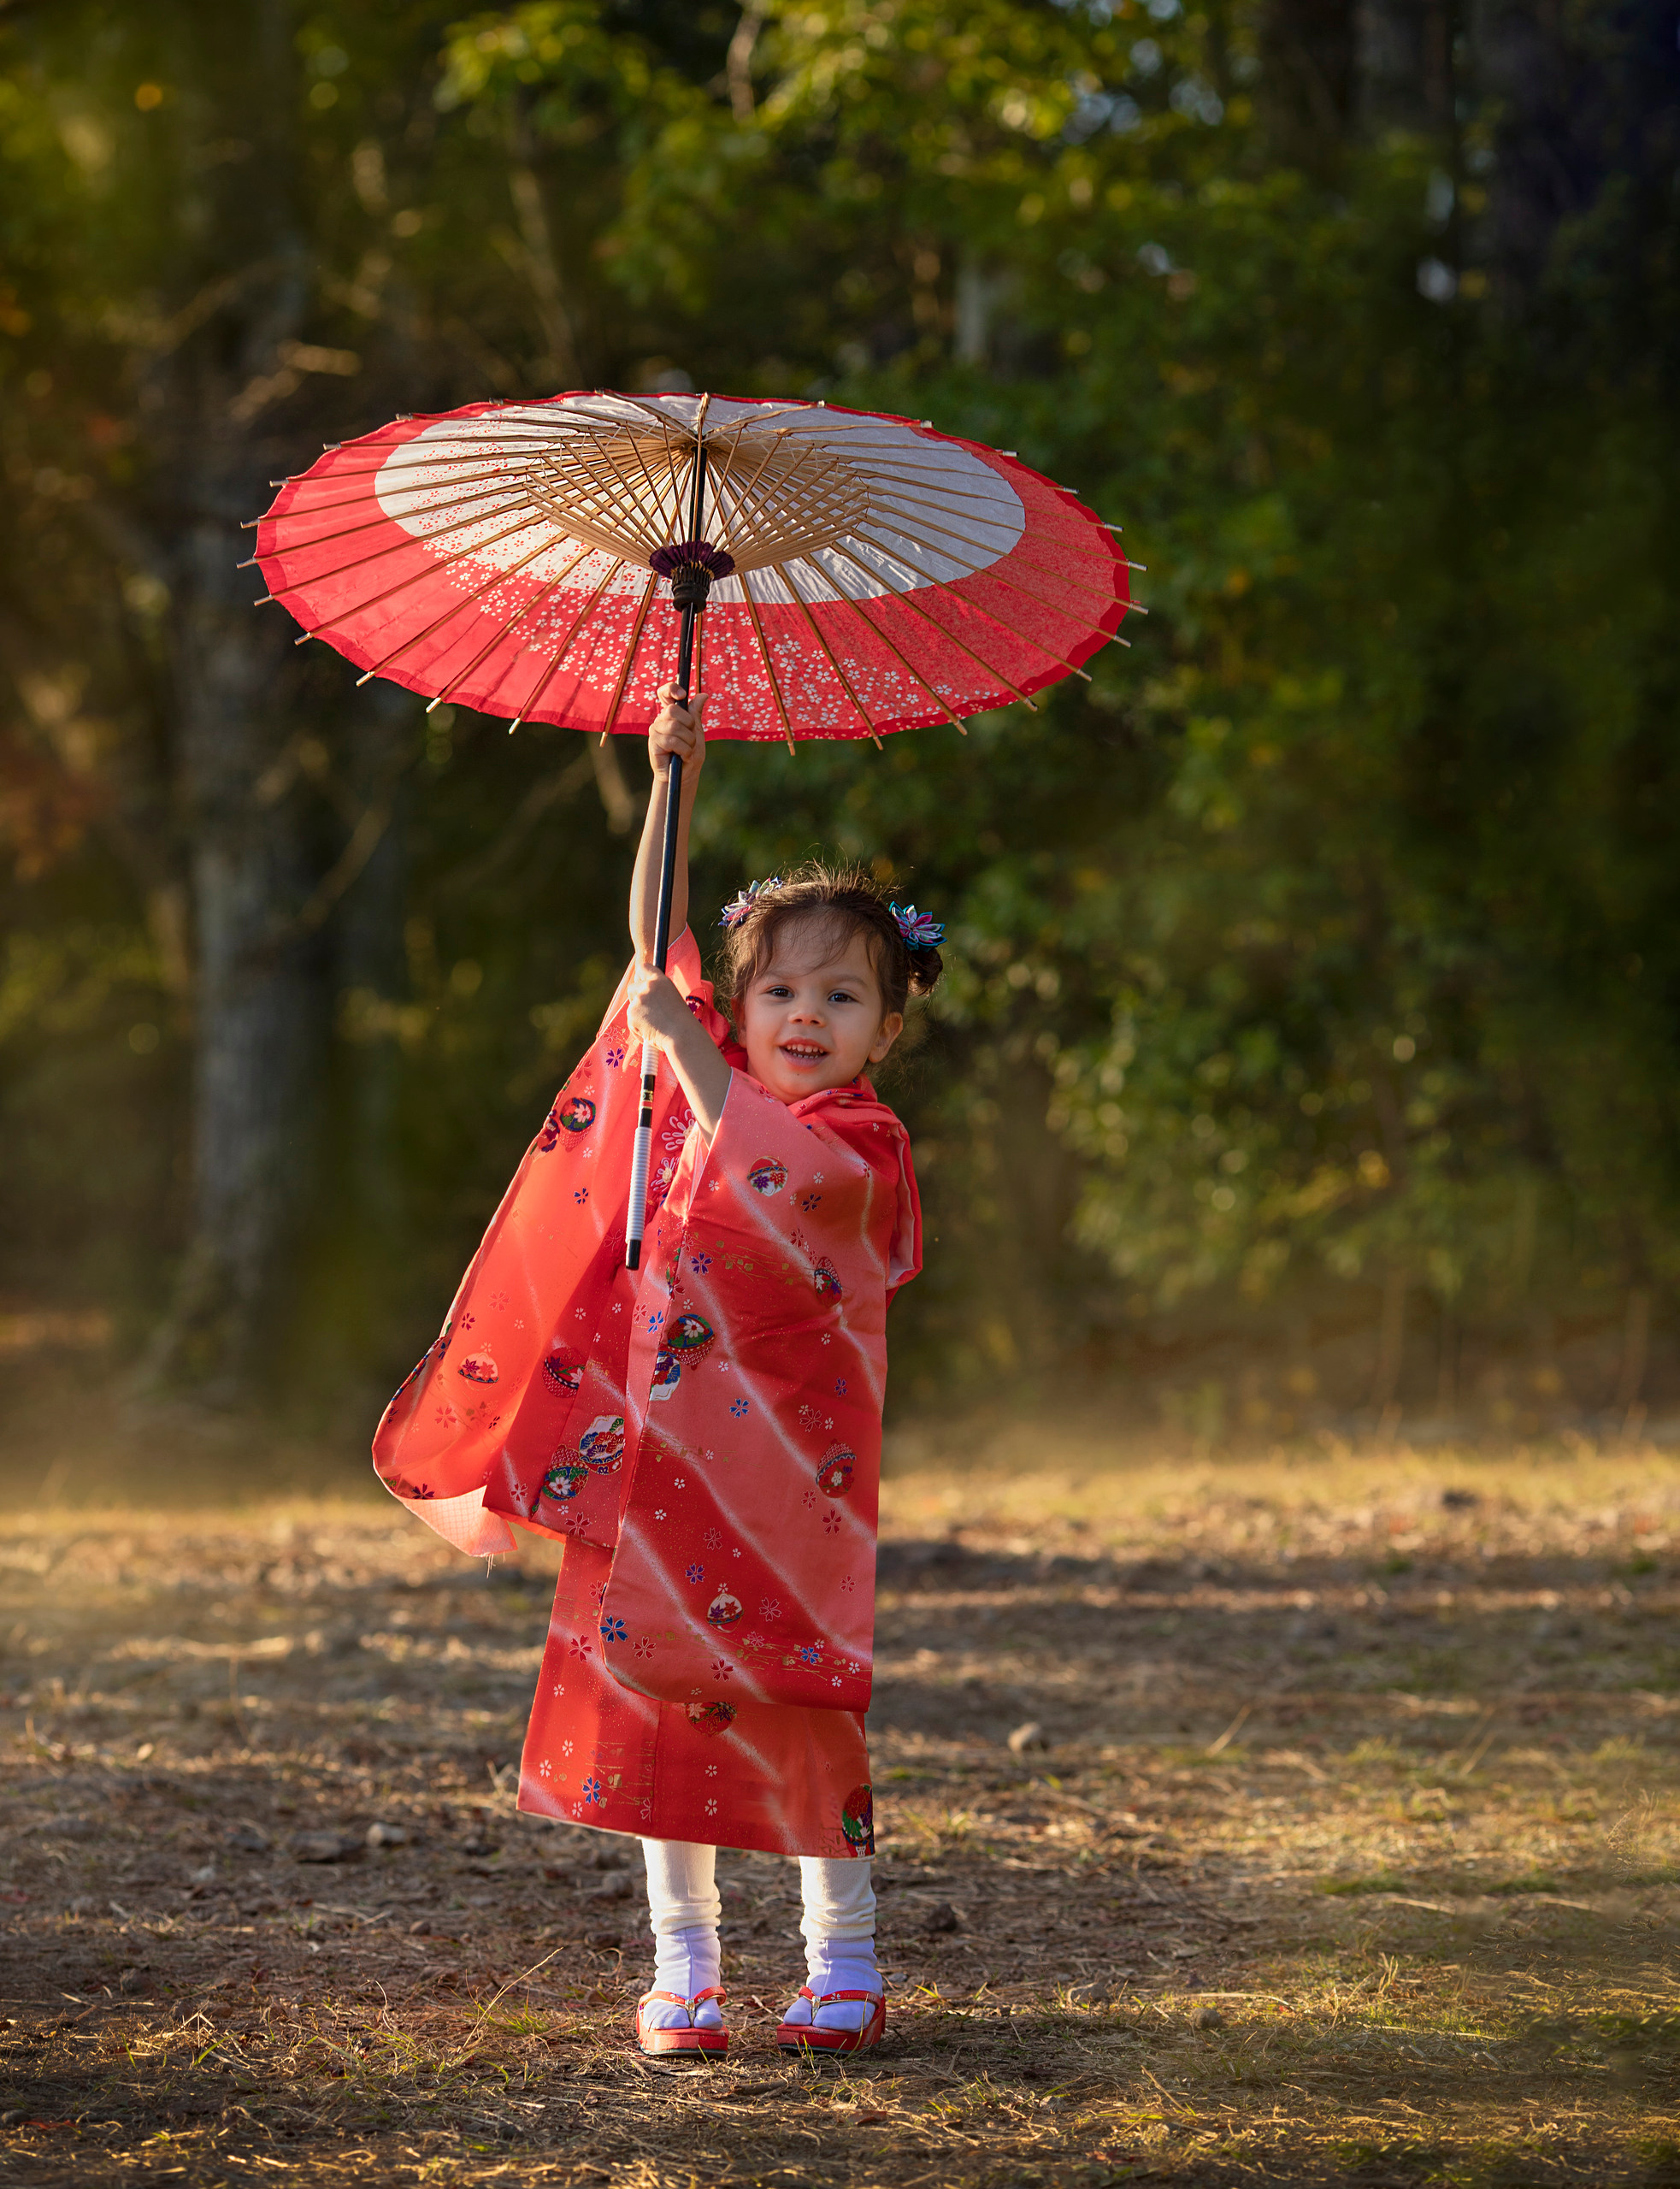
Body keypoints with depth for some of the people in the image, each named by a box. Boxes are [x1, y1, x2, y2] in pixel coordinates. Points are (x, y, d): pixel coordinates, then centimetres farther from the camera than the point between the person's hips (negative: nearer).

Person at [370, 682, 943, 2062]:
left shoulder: (860, 1138, -8)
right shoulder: (717, 1067, 9)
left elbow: (765, 1182, -26)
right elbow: (655, 936, 9)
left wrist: (688, 1049, -27)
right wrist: (675, 784, 2)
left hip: (782, 1470, -5)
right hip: (654, 1452, 5)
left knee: (789, 1703, -3)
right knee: (655, 1689, 4)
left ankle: (845, 1961, 8)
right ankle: (684, 1962, 11)